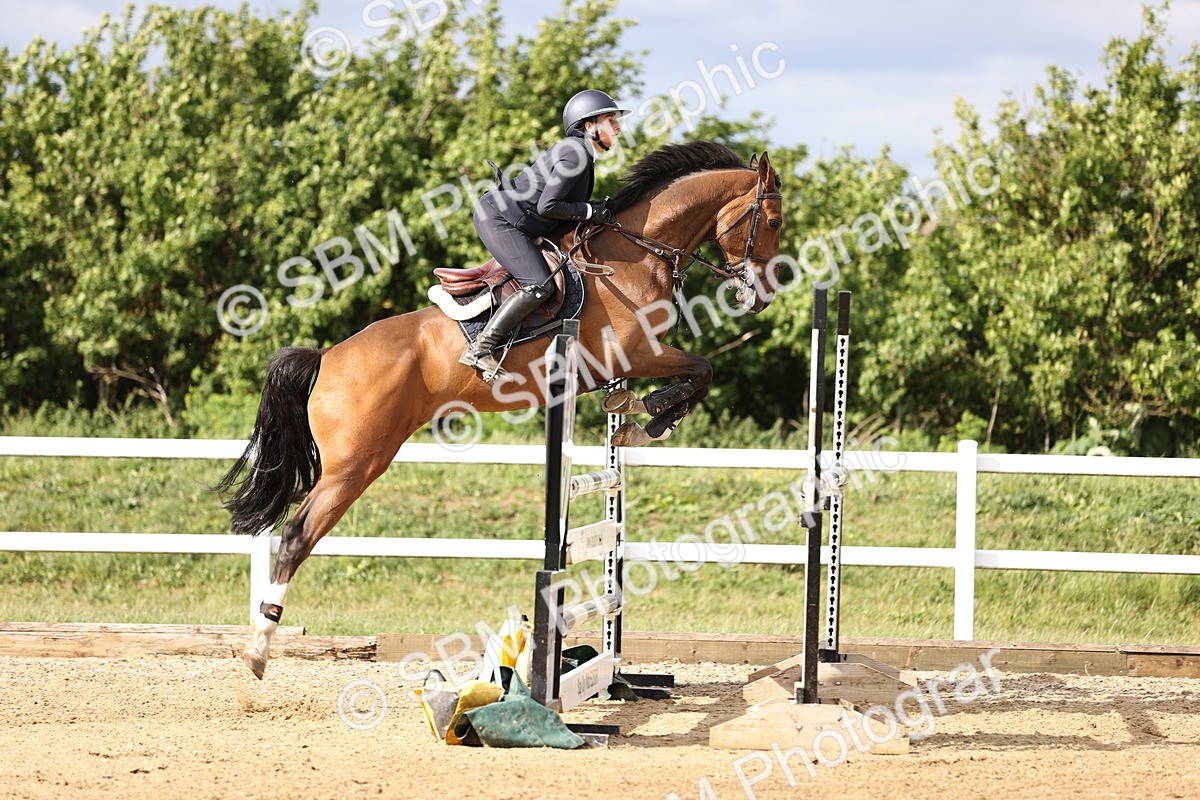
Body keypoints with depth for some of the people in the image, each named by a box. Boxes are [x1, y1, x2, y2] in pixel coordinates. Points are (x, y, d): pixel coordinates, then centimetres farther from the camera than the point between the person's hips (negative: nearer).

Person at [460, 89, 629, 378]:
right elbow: (547, 206, -23)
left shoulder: (579, 152, 15)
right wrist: (590, 211, -16)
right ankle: (479, 350, -23)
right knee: (540, 287, -22)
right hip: (499, 220, -11)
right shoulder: (575, 154, -18)